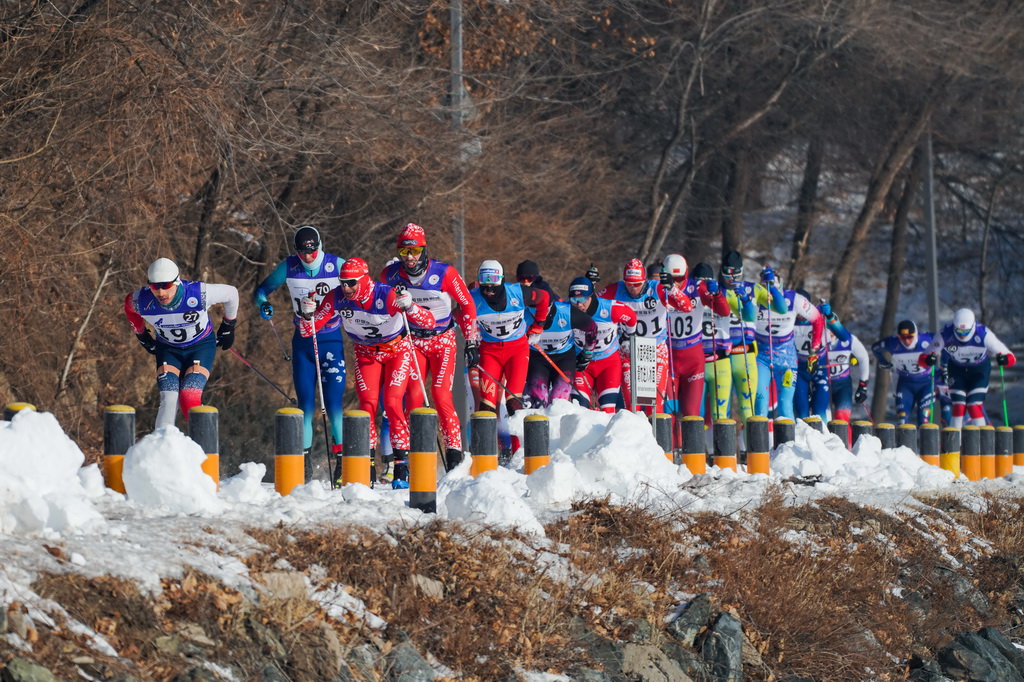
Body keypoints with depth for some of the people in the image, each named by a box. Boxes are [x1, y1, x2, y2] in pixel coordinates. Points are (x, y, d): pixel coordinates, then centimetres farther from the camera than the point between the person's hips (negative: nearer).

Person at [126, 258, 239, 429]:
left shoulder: (198, 294, -32)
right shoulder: (141, 301, -26)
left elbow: (231, 293, -11)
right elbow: (129, 306, 2)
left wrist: (228, 327, 3)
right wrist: (142, 336, 13)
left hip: (201, 346, -2)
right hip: (168, 349, 2)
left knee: (189, 397, -21)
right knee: (168, 400, -18)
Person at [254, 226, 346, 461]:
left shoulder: (338, 265, -8)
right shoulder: (289, 267, -3)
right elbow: (262, 289, 8)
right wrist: (263, 304, -14)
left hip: (331, 341, -2)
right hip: (302, 342, 2)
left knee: (333, 403, -9)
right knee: (305, 403, 0)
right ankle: (303, 459, 6)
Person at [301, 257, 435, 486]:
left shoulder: (387, 295, -32)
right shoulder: (336, 298, -21)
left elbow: (429, 322, -35)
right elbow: (307, 331, -15)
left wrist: (409, 306, -54)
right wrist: (307, 315, -37)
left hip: (397, 351, -3)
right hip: (366, 353, 3)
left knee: (392, 403, -17)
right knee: (367, 405, -11)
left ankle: (403, 465, -10)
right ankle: (367, 466, -3)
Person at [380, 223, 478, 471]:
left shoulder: (444, 274, -17)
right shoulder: (391, 274, -9)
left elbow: (467, 305, -5)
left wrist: (472, 342, -3)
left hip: (443, 341, -2)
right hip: (412, 341, 3)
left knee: (441, 396, -13)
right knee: (414, 395, -8)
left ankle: (454, 452, -10)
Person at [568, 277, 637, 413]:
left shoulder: (610, 309, -23)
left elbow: (631, 317, -1)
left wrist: (626, 338, 13)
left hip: (610, 362, -1)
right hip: (581, 363, 1)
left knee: (609, 405, -9)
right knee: (579, 405, -8)